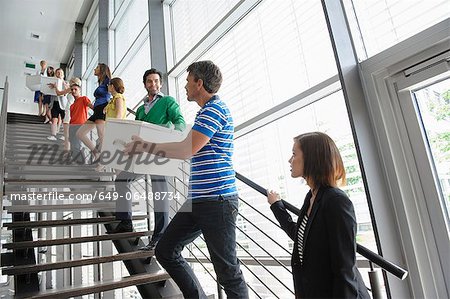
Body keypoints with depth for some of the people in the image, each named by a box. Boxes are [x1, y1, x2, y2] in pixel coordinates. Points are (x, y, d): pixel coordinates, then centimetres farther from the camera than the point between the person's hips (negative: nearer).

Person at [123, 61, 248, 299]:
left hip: (217, 200, -10)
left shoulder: (214, 109, -11)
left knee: (228, 272, 1)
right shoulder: (208, 110, 21)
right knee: (165, 251, 13)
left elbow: (186, 149, -20)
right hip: (198, 200, 10)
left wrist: (146, 146, -8)